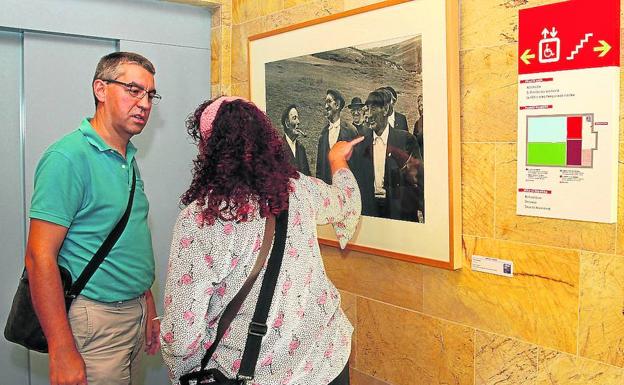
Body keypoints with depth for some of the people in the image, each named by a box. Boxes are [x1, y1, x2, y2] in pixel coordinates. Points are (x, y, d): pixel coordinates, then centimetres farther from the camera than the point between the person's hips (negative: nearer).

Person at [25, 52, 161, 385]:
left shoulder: (128, 159, 9)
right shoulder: (68, 157, -16)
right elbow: (40, 257, -20)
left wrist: (148, 307, 16)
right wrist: (62, 353, -22)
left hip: (134, 314, 8)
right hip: (95, 318, -8)